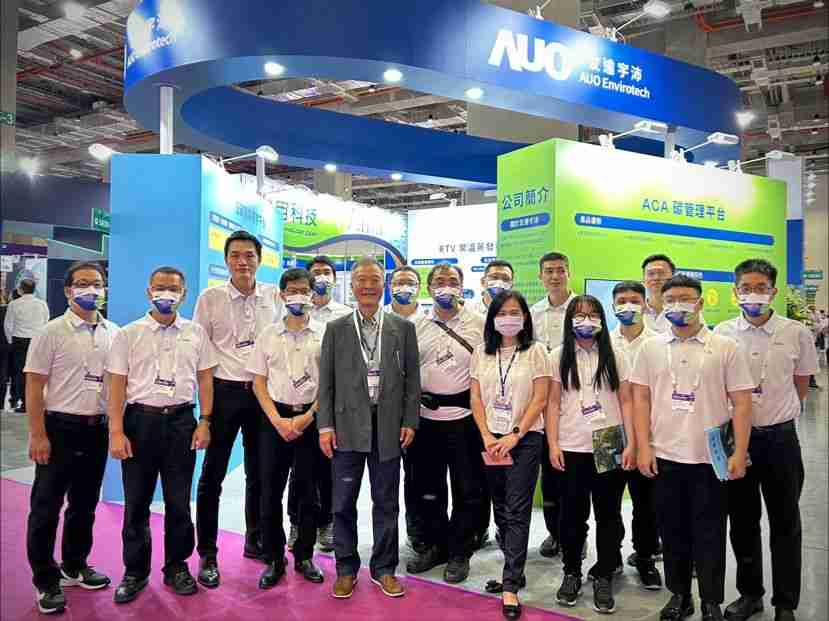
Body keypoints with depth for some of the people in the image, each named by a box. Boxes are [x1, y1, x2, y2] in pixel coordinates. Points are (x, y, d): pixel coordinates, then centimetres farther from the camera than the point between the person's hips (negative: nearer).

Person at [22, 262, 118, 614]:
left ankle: (74, 566, 35)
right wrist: (38, 435, -12)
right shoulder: (52, 332, -7)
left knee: (85, 505, 17)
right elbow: (34, 386, -8)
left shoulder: (113, 333, 5)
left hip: (97, 429, 4)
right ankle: (45, 581, 20)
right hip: (60, 428, -4)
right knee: (46, 508, 5)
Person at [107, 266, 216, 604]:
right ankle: (135, 571, 25)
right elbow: (117, 384, -2)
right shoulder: (129, 334, 1)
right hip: (140, 420, 0)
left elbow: (205, 379, 6)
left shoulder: (196, 332, 5)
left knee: (179, 501, 9)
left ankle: (177, 566, 25)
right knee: (136, 502, 9)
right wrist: (116, 432, -8)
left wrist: (204, 422, -1)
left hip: (181, 420, 1)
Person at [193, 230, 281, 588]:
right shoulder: (209, 298, -4)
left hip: (263, 392, 3)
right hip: (224, 392, -2)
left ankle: (255, 541, 31)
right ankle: (207, 554, 17)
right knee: (212, 475, 3)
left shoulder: (273, 297, 3)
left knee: (259, 473, 14)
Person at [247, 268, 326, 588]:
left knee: (308, 491, 7)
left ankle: (304, 556, 23)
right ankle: (273, 559, 20)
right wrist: (278, 420, -7)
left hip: (311, 418, -1)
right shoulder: (268, 335, 4)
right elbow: (259, 383, 4)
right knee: (271, 491, 5)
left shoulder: (324, 334, 0)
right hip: (275, 418, 1)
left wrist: (307, 417, -10)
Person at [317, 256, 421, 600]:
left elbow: (412, 378, 5)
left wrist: (410, 421, -1)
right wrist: (325, 425, -3)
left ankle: (384, 568, 25)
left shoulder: (403, 328, 5)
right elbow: (326, 381, 3)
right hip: (348, 425, 0)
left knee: (386, 502, 10)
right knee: (344, 503, 7)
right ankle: (346, 568, 24)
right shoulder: (335, 328, 4)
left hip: (389, 426, 0)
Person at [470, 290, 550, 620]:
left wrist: (514, 436, -14)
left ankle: (510, 587, 1)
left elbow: (539, 400, -8)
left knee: (517, 511, -4)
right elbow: (476, 399, 5)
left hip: (525, 439, -4)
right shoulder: (481, 352, 6)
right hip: (491, 440, 4)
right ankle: (514, 572, 27)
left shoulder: (536, 351, -4)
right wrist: (487, 436, -6)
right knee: (501, 510, 12)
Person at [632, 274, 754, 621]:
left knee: (709, 534, 8)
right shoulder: (650, 348, 4)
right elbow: (641, 400, 5)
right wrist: (643, 447, -1)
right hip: (664, 457, 2)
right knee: (672, 531, 13)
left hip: (712, 458, -2)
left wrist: (740, 453, -7)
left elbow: (741, 403, -1)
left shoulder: (726, 348, -1)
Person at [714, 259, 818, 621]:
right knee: (742, 521, 13)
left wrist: (779, 415, 10)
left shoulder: (797, 334, -4)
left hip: (780, 438, -1)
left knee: (785, 523, 10)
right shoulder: (722, 334, -3)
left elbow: (801, 386, 9)